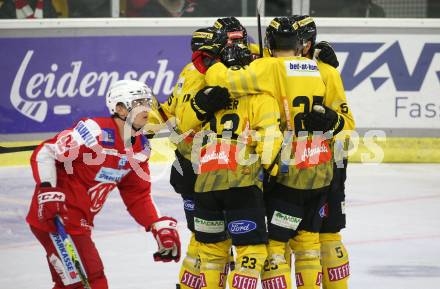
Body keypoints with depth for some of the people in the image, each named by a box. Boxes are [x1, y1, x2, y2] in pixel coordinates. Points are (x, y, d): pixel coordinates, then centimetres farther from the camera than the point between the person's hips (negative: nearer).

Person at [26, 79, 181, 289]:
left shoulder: (139, 148, 7)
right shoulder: (95, 132, -21)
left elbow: (138, 196, 15)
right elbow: (44, 153, -17)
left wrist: (162, 228, 6)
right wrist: (48, 193, -25)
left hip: (79, 222, 10)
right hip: (54, 218, -10)